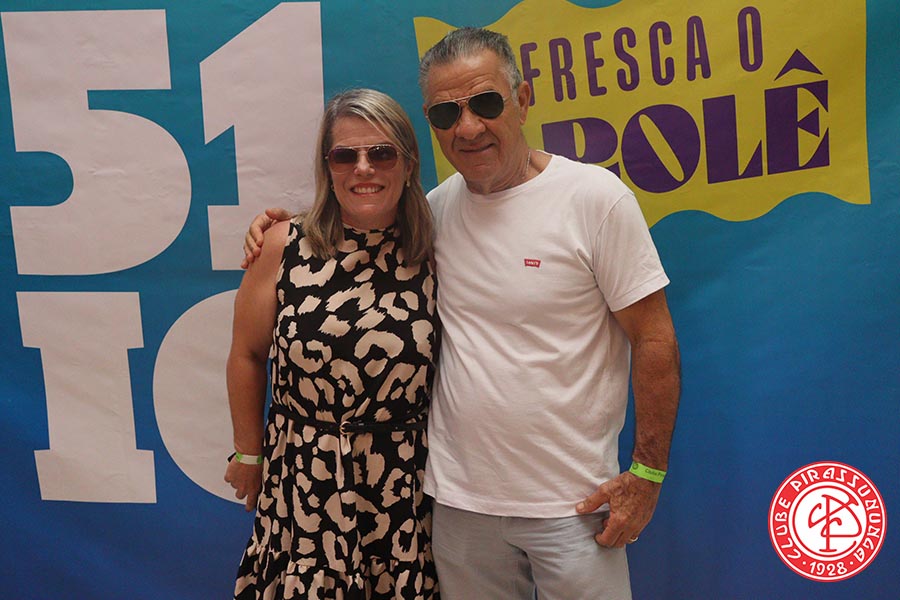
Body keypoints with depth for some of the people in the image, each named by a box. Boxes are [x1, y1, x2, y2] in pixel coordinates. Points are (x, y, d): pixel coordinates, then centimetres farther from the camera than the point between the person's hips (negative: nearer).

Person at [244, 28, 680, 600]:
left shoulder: (595, 197, -11)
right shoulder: (438, 205, 1)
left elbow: (655, 341, -9)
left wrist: (647, 474, -10)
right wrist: (288, 224, 3)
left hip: (572, 503, -3)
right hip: (459, 498, 4)